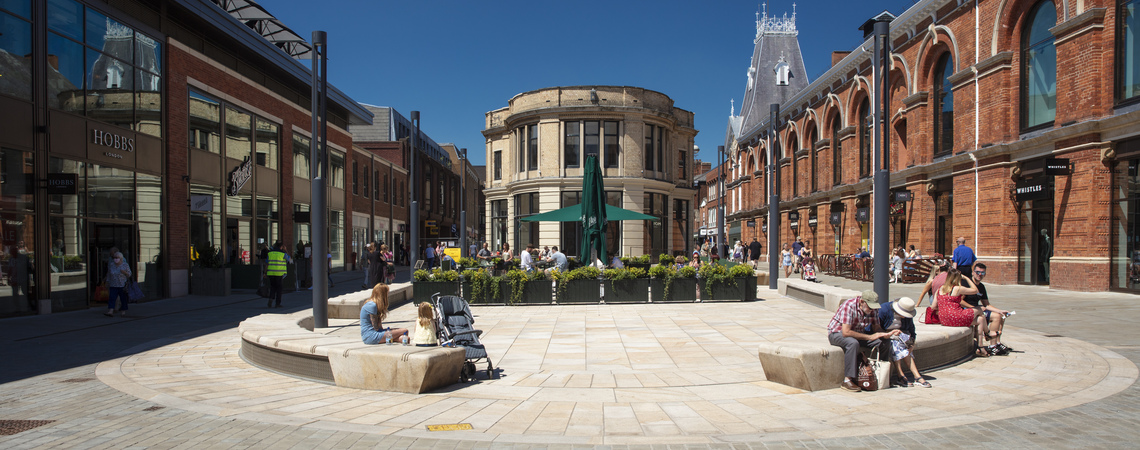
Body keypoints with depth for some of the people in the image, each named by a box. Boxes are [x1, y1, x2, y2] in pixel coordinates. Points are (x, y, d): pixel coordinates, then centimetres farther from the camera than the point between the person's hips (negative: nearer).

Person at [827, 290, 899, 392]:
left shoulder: (871, 309, -6)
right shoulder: (849, 306, -29)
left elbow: (876, 328, 2)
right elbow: (846, 332, -33)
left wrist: (888, 334, -20)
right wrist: (870, 337, -30)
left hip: (857, 333, 7)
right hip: (837, 333, -7)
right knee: (853, 343, -39)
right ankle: (847, 380, -34)